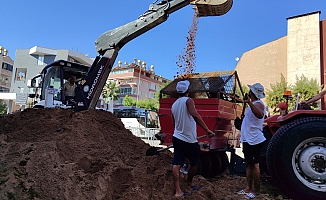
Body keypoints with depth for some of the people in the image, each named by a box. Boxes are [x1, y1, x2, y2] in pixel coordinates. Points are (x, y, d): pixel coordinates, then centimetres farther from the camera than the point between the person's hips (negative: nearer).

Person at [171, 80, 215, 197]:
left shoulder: (174, 105, 7)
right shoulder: (188, 101, -13)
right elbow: (195, 115, -29)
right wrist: (207, 130, -30)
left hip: (177, 138, 6)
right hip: (189, 140, -6)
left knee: (176, 164, 2)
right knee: (194, 163, 16)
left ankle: (178, 191, 1)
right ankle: (189, 182, 35)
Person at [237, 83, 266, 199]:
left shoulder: (258, 104, -15)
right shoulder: (253, 104, 15)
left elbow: (260, 115, -41)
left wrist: (249, 102, -46)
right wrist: (246, 102, 26)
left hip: (254, 140, -10)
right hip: (248, 139, 10)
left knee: (254, 164, -2)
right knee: (248, 164, 15)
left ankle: (257, 190, 9)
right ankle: (248, 188, 25)